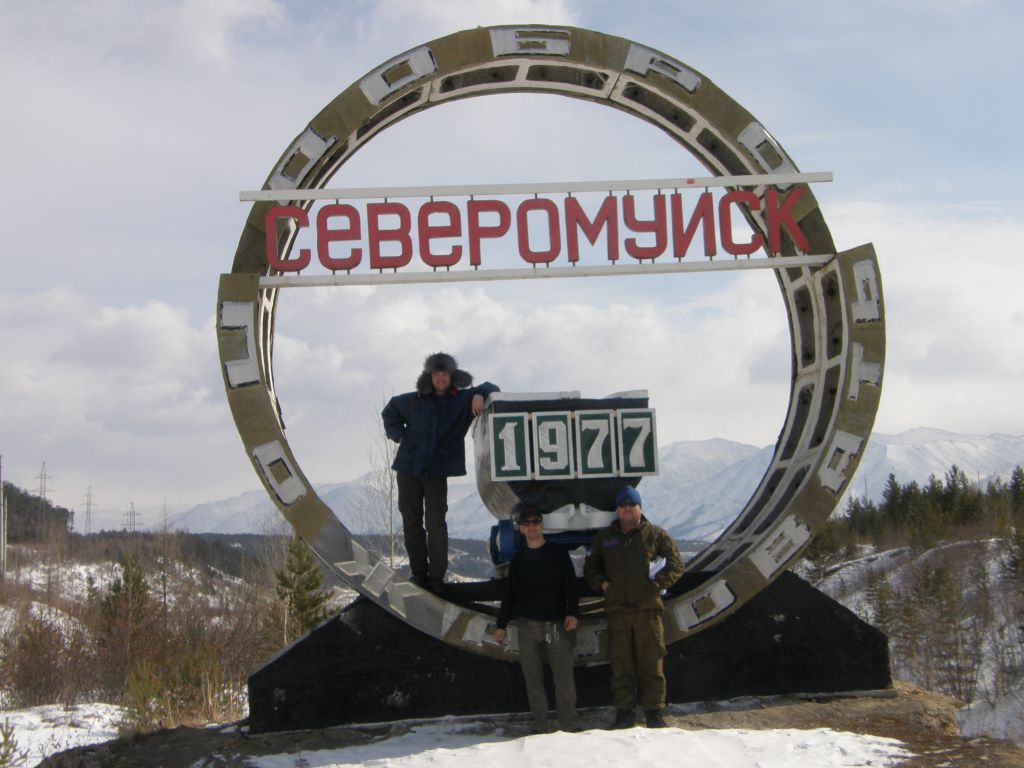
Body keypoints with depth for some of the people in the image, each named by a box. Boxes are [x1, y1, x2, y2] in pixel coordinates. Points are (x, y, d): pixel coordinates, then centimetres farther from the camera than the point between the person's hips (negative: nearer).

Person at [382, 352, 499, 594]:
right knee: (411, 522, 5)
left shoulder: (462, 400, 2)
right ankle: (419, 572, 14)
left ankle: (436, 576, -2)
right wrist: (399, 435, 7)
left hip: (437, 471, -2)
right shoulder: (414, 401, 5)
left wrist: (480, 394, -15)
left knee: (436, 523, -7)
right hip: (408, 468, 2)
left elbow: (491, 389, 7)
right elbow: (389, 411, 21)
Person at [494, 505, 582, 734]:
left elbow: (571, 586, 2)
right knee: (532, 678, 1)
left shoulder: (558, 553, 5)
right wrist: (502, 624, 11)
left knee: (563, 676, -7)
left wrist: (572, 613, -12)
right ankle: (539, 725, 6)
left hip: (556, 624, -2)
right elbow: (509, 593, 15)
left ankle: (569, 723, -1)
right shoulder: (519, 558, 12)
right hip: (528, 626, 2)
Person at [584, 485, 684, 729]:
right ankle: (624, 711, 7)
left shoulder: (655, 535, 6)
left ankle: (655, 711, 4)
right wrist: (602, 584, 4)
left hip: (647, 608, -2)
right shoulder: (604, 538, 15)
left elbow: (676, 565, 5)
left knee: (651, 663, -2)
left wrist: (657, 585, -8)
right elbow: (590, 568, 23)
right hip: (616, 610, 2)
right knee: (621, 664, 3)